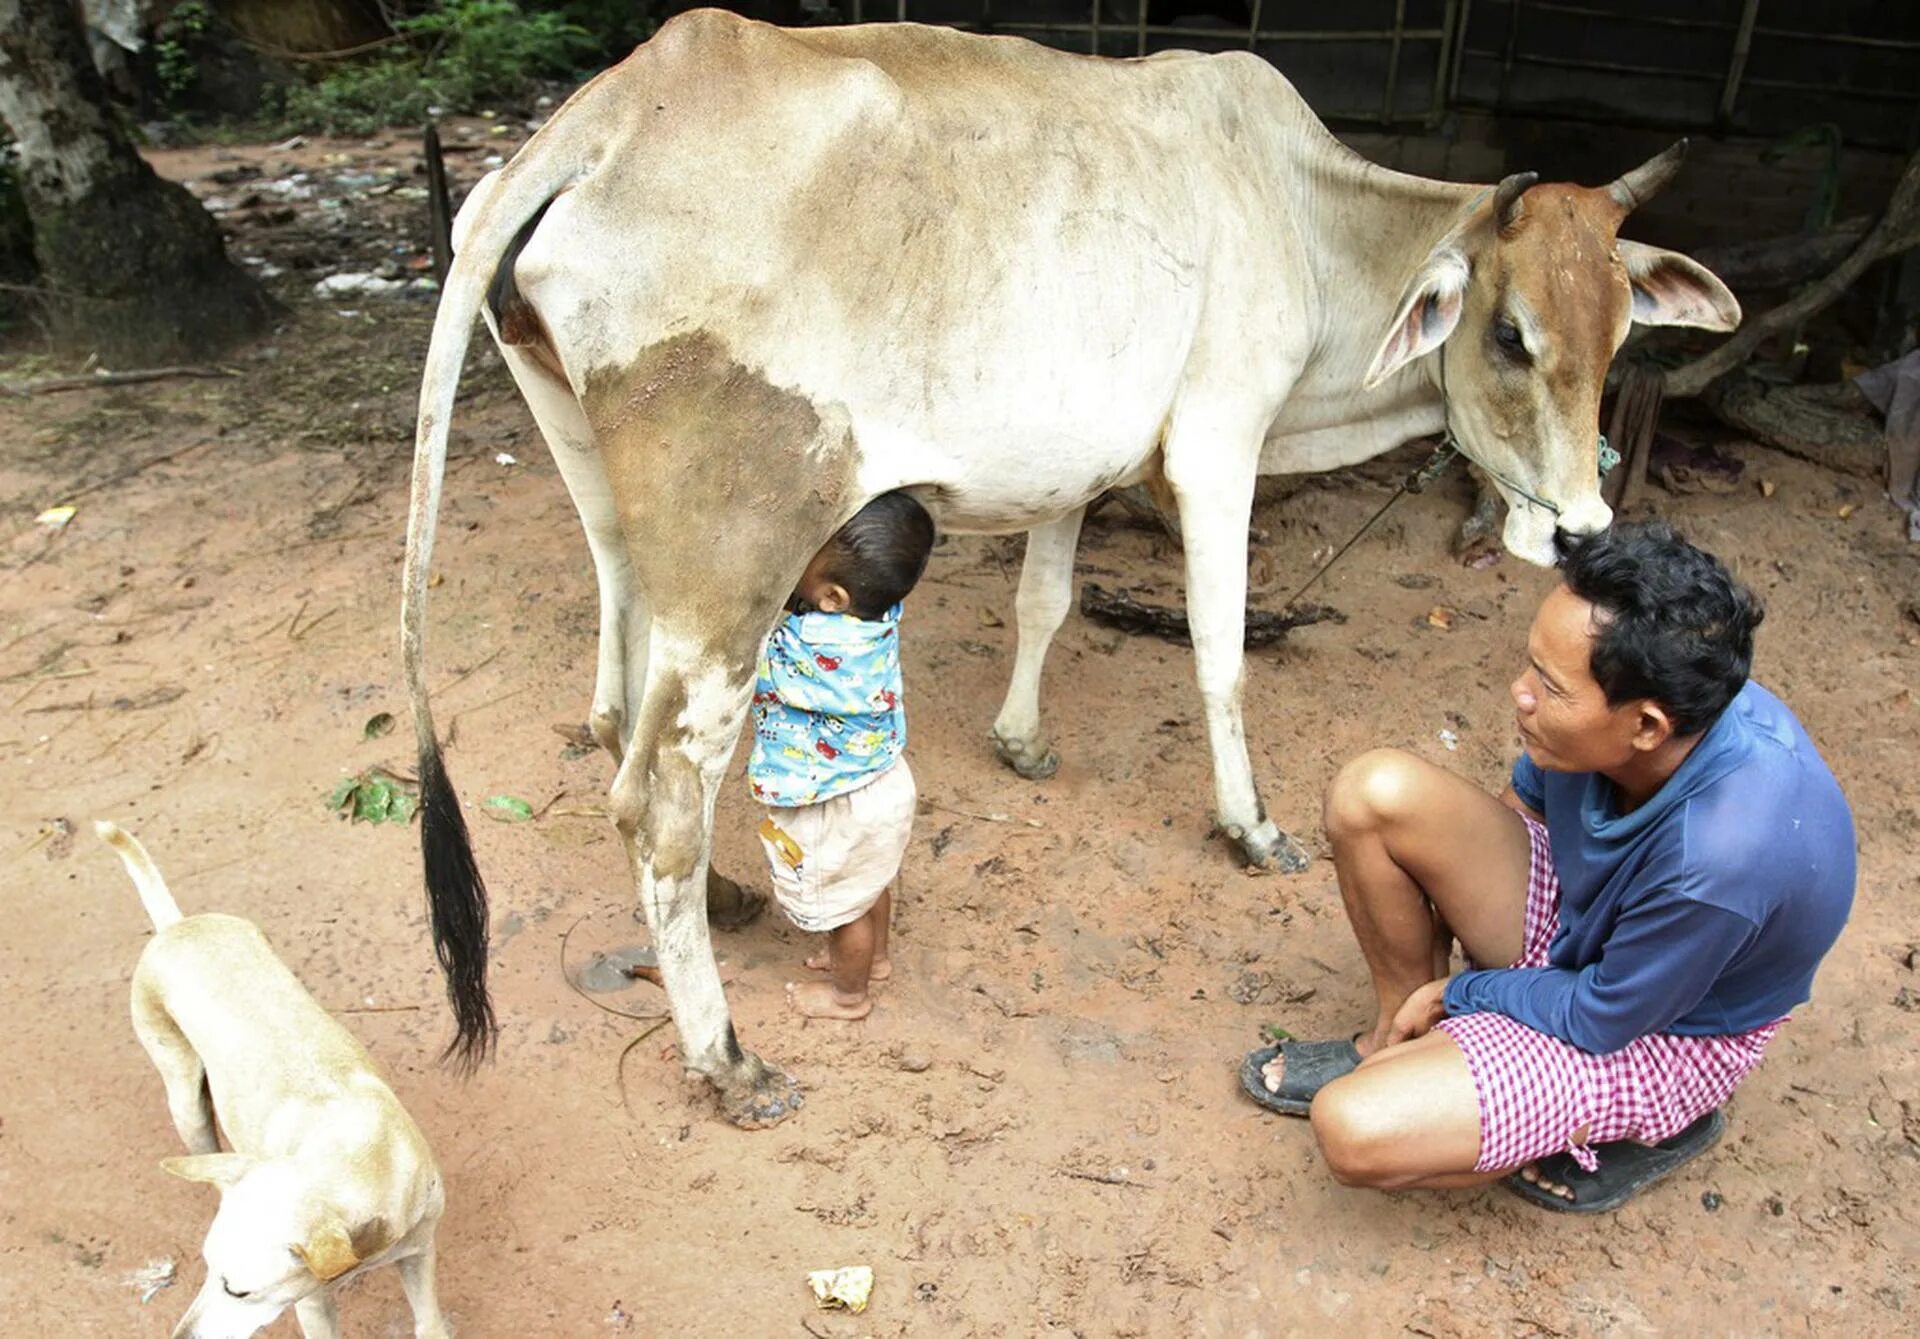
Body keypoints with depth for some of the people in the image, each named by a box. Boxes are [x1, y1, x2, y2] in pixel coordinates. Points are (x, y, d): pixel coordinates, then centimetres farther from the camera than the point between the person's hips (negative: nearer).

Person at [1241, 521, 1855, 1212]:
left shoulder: (1723, 857, -39)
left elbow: (1601, 1019, -22)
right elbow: (1529, 794, 3)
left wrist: (1456, 991, -8)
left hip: (1652, 1031, -6)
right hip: (1577, 908, 7)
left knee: (1354, 1130, -24)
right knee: (1374, 790, -17)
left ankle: (1639, 1126, 0)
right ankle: (1399, 1038, 5)